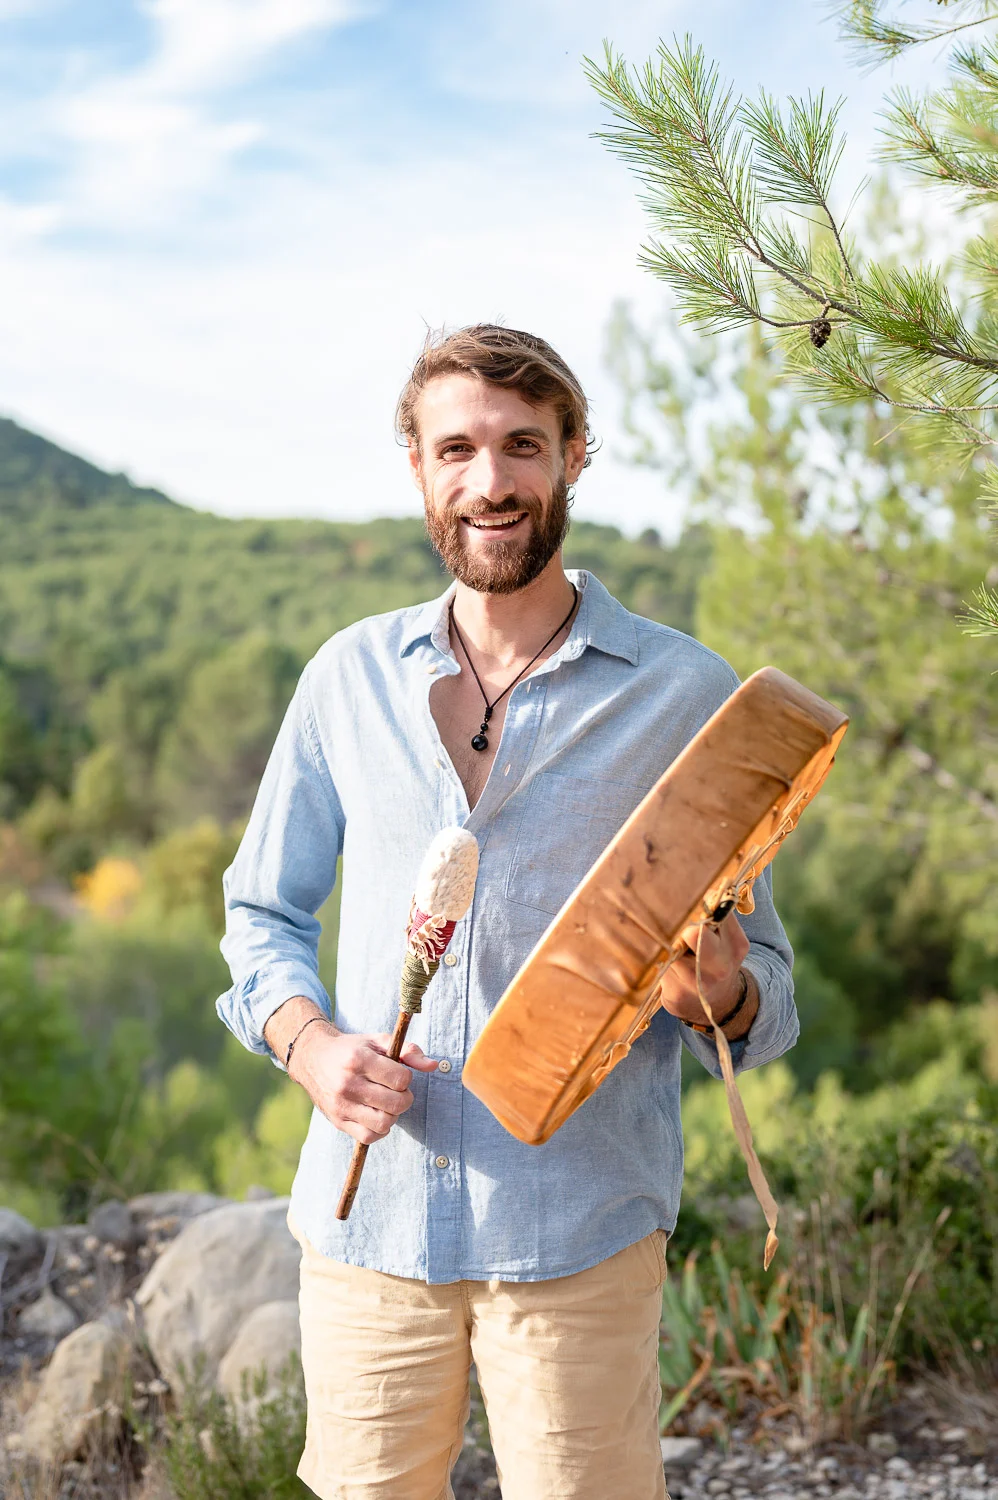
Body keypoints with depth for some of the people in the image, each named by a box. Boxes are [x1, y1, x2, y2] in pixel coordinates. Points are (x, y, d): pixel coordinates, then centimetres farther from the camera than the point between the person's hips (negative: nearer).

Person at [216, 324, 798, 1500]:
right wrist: (306, 1039, -6)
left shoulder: (683, 696, -2)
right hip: (366, 1215, 2)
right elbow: (264, 908, 14)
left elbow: (765, 986, 3)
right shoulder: (349, 676, 5)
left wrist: (721, 998, -21)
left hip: (579, 1231, -2)